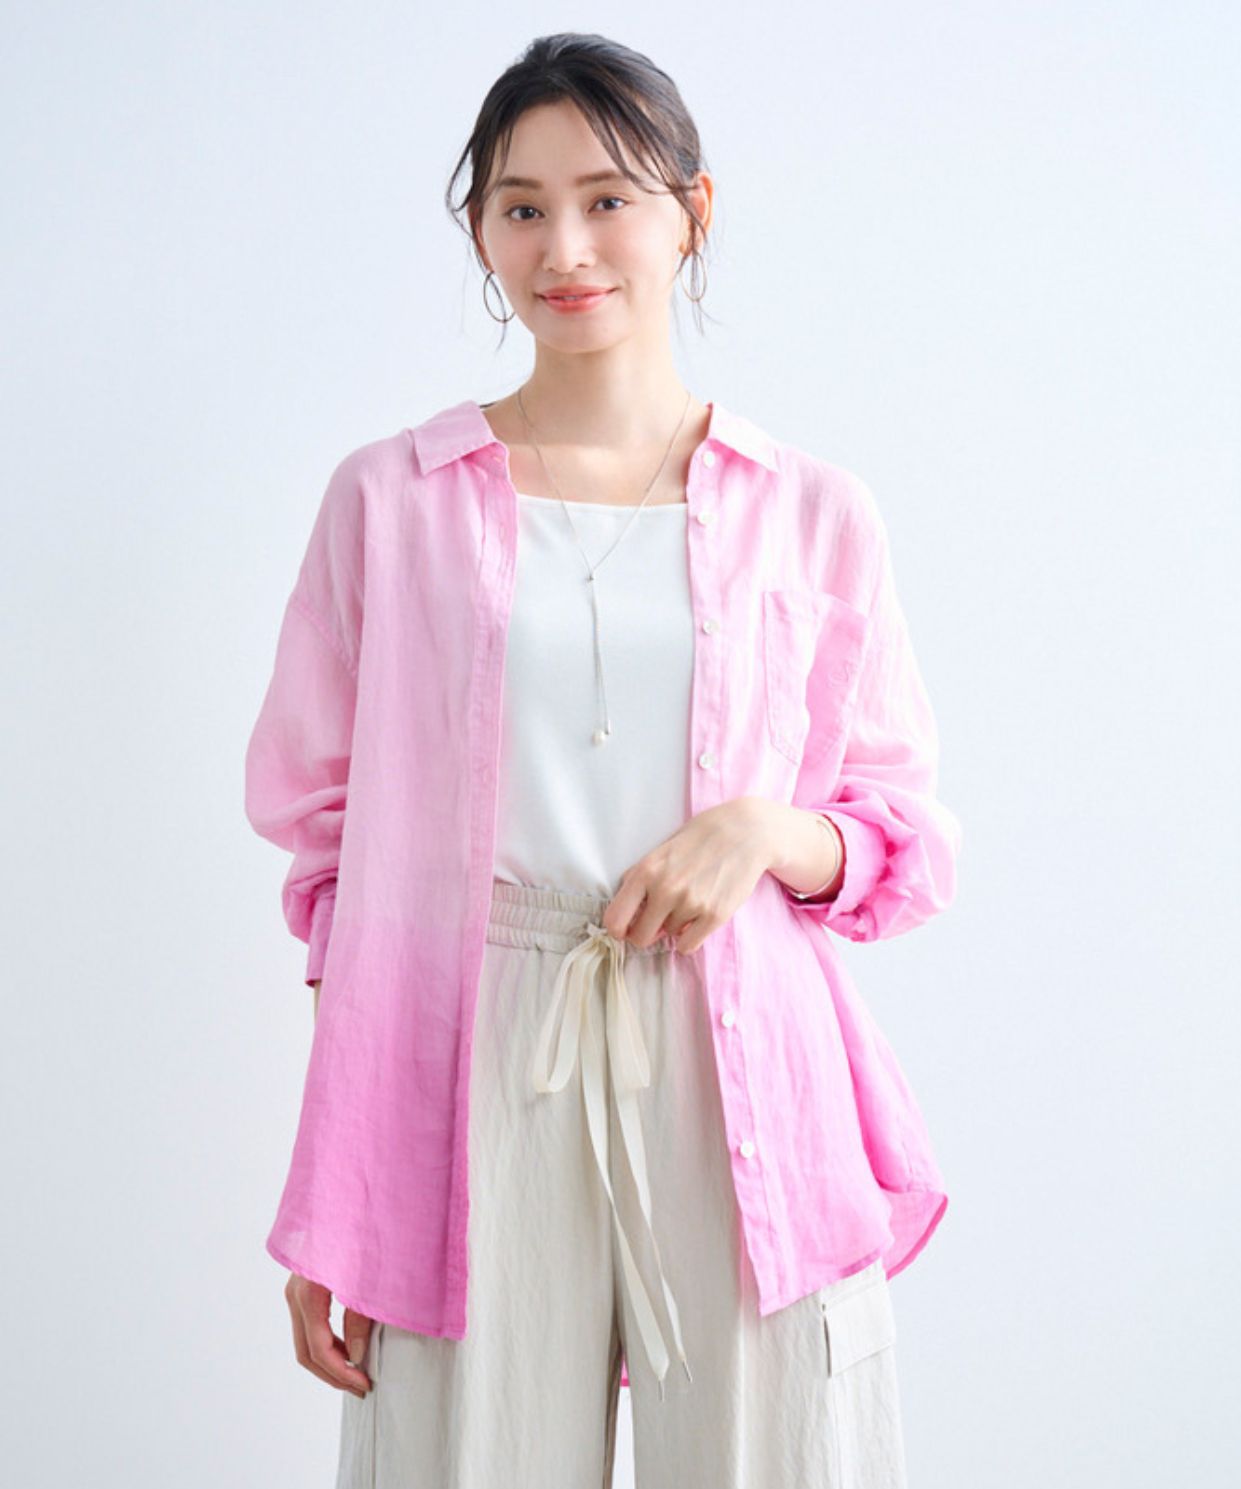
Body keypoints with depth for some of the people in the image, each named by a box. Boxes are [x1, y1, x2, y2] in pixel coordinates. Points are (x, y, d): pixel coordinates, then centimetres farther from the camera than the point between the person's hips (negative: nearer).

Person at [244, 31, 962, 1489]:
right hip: (471, 1090, 0)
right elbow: (329, 844, 8)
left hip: (744, 1085, 1)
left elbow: (909, 845, 12)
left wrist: (771, 831, -11)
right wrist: (326, 1225, 2)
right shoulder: (390, 499, 7)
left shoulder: (812, 515, 8)